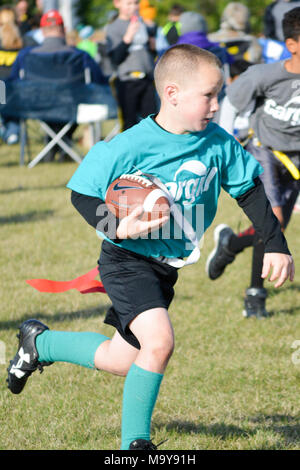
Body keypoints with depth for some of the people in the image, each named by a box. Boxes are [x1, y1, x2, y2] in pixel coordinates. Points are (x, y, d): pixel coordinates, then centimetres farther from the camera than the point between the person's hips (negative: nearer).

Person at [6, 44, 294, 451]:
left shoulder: (219, 143, -6)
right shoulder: (130, 147, -22)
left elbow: (251, 190, 6)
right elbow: (82, 193, -13)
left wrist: (276, 244, 3)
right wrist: (118, 227, -27)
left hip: (169, 265, 7)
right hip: (128, 261, -7)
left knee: (124, 360, 14)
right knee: (159, 341, -26)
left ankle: (39, 342, 41)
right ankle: (134, 442, -7)